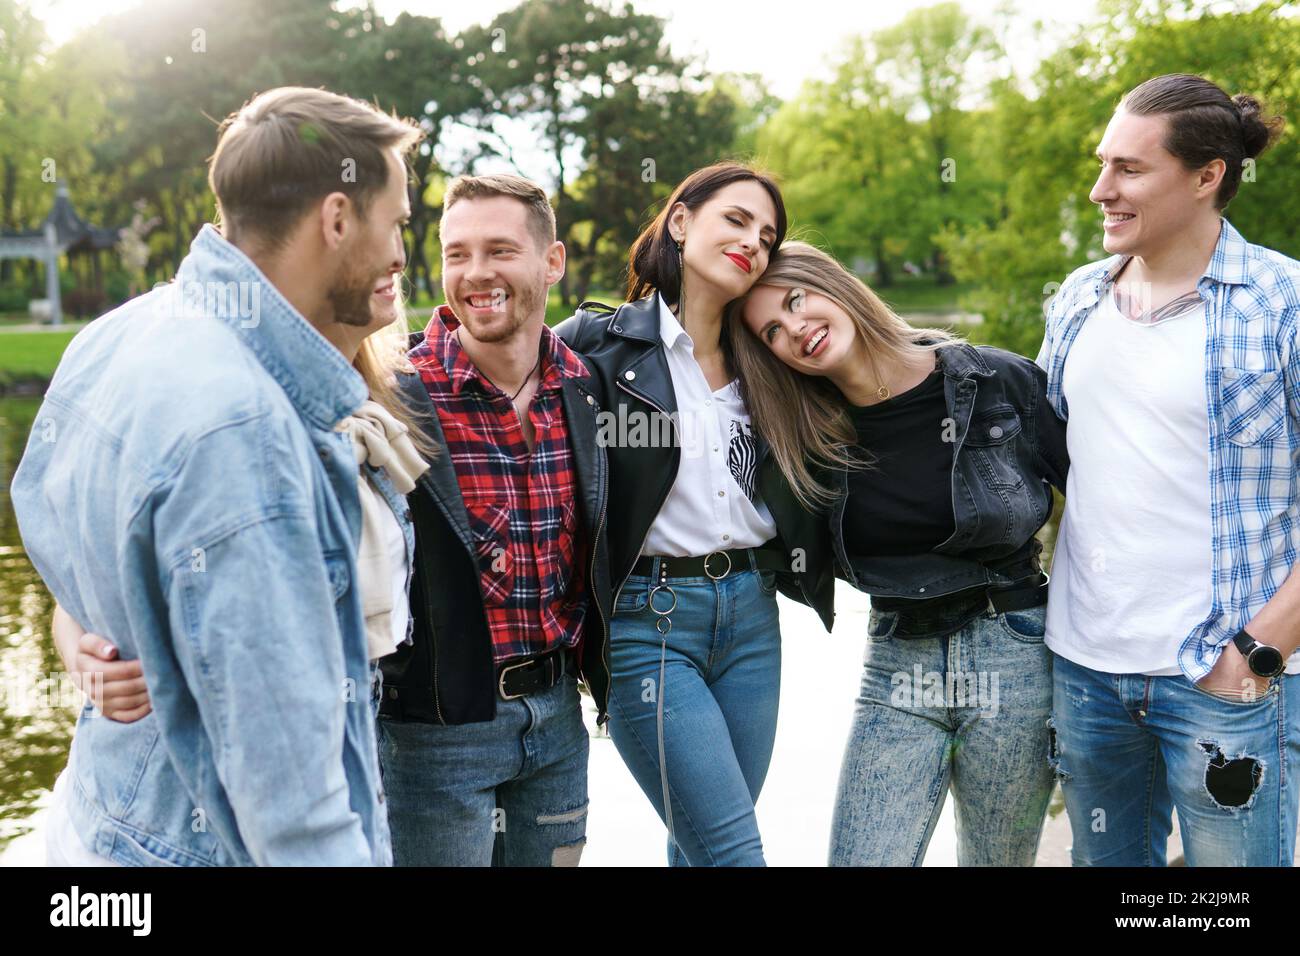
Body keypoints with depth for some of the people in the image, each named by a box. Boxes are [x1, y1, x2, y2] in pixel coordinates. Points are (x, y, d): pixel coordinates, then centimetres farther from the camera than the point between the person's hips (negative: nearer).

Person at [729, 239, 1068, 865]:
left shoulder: (999, 381, -8)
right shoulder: (813, 434, 1)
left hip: (1012, 656, -2)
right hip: (896, 671, 3)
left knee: (998, 860, 10)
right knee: (858, 859, -5)